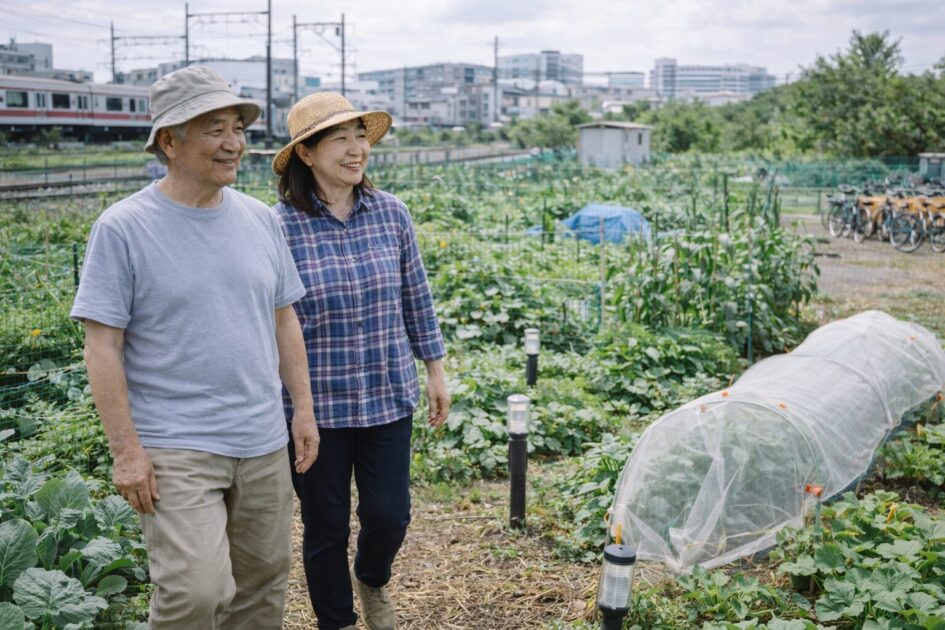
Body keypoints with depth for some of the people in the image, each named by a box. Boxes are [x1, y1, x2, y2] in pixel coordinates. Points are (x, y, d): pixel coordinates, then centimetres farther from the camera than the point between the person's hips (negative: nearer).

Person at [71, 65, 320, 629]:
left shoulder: (261, 219, 7)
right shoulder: (124, 228, -9)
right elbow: (102, 346, -9)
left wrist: (304, 408, 11)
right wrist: (126, 449, -12)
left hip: (263, 443, 5)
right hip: (176, 449, -5)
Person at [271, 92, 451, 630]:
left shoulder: (391, 213, -3)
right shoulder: (279, 226, -12)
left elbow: (416, 299, 8)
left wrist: (436, 370, 11)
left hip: (388, 398, 3)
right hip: (316, 405, -2)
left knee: (389, 516, 8)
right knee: (326, 527, 12)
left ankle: (372, 579, 44)